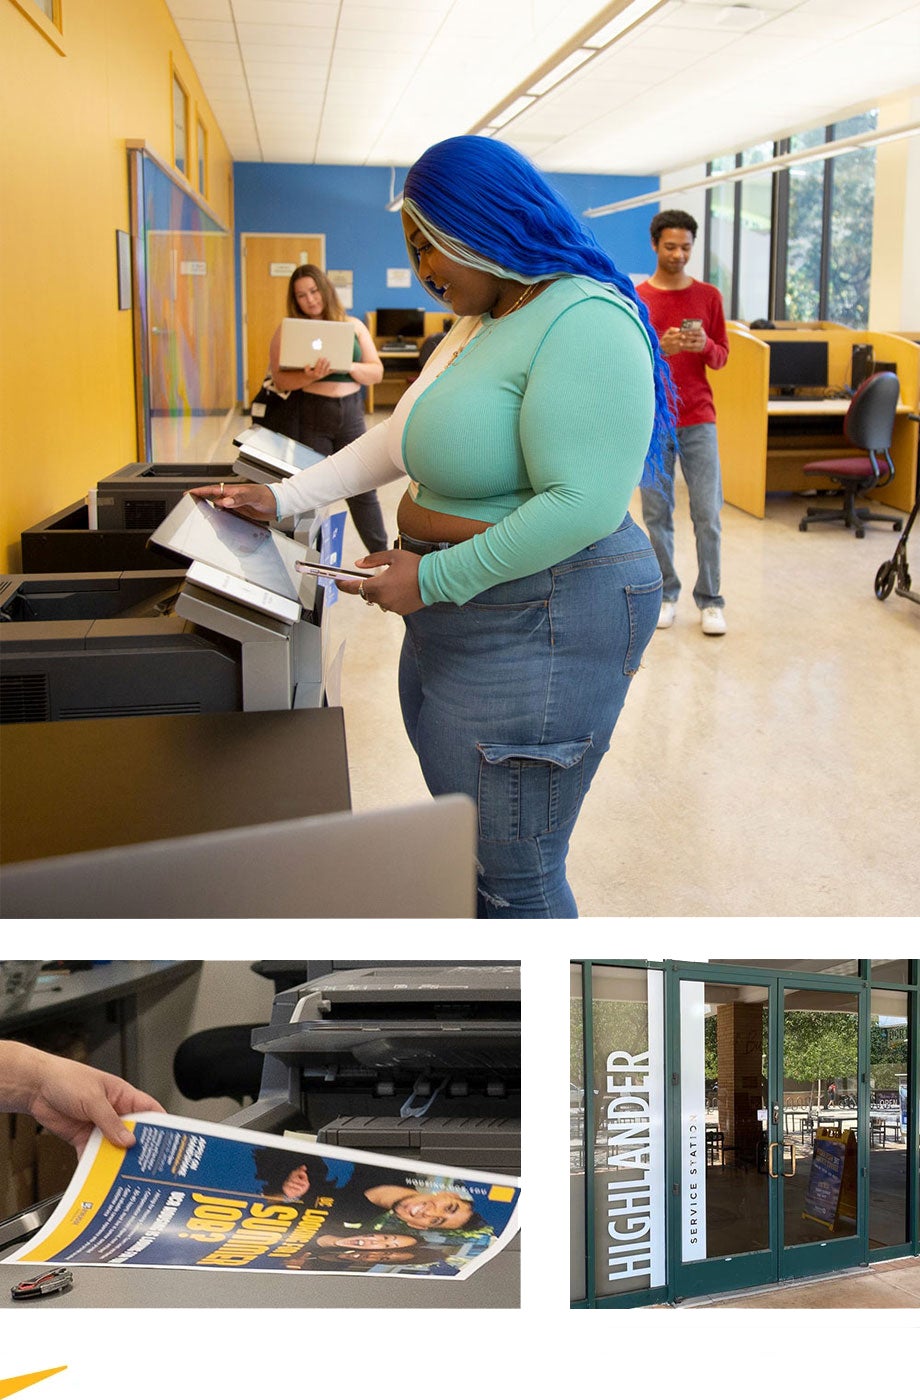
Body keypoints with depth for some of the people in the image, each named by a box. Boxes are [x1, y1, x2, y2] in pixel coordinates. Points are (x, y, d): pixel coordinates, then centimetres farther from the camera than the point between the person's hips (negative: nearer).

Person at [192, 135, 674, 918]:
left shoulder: (583, 325, -19)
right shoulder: (480, 324, 14)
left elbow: (583, 504, -27)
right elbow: (399, 439, 21)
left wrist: (434, 576, -20)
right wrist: (284, 499, 15)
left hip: (541, 631, -10)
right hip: (454, 621, 10)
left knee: (513, 877, -2)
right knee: (467, 848, 18)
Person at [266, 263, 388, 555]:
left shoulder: (353, 326, 9)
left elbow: (377, 372, 5)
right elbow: (280, 380, -5)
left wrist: (348, 367, -14)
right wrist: (310, 377, -24)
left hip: (350, 413, 2)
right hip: (308, 417, -2)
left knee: (363, 489, 5)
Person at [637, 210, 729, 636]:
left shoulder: (708, 296, 8)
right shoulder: (636, 298, 3)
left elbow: (722, 356, 10)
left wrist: (704, 345, -13)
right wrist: (660, 349, -18)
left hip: (698, 420, 1)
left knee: (707, 514, -2)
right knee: (657, 514, 2)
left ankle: (710, 601, 5)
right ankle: (665, 595, 13)